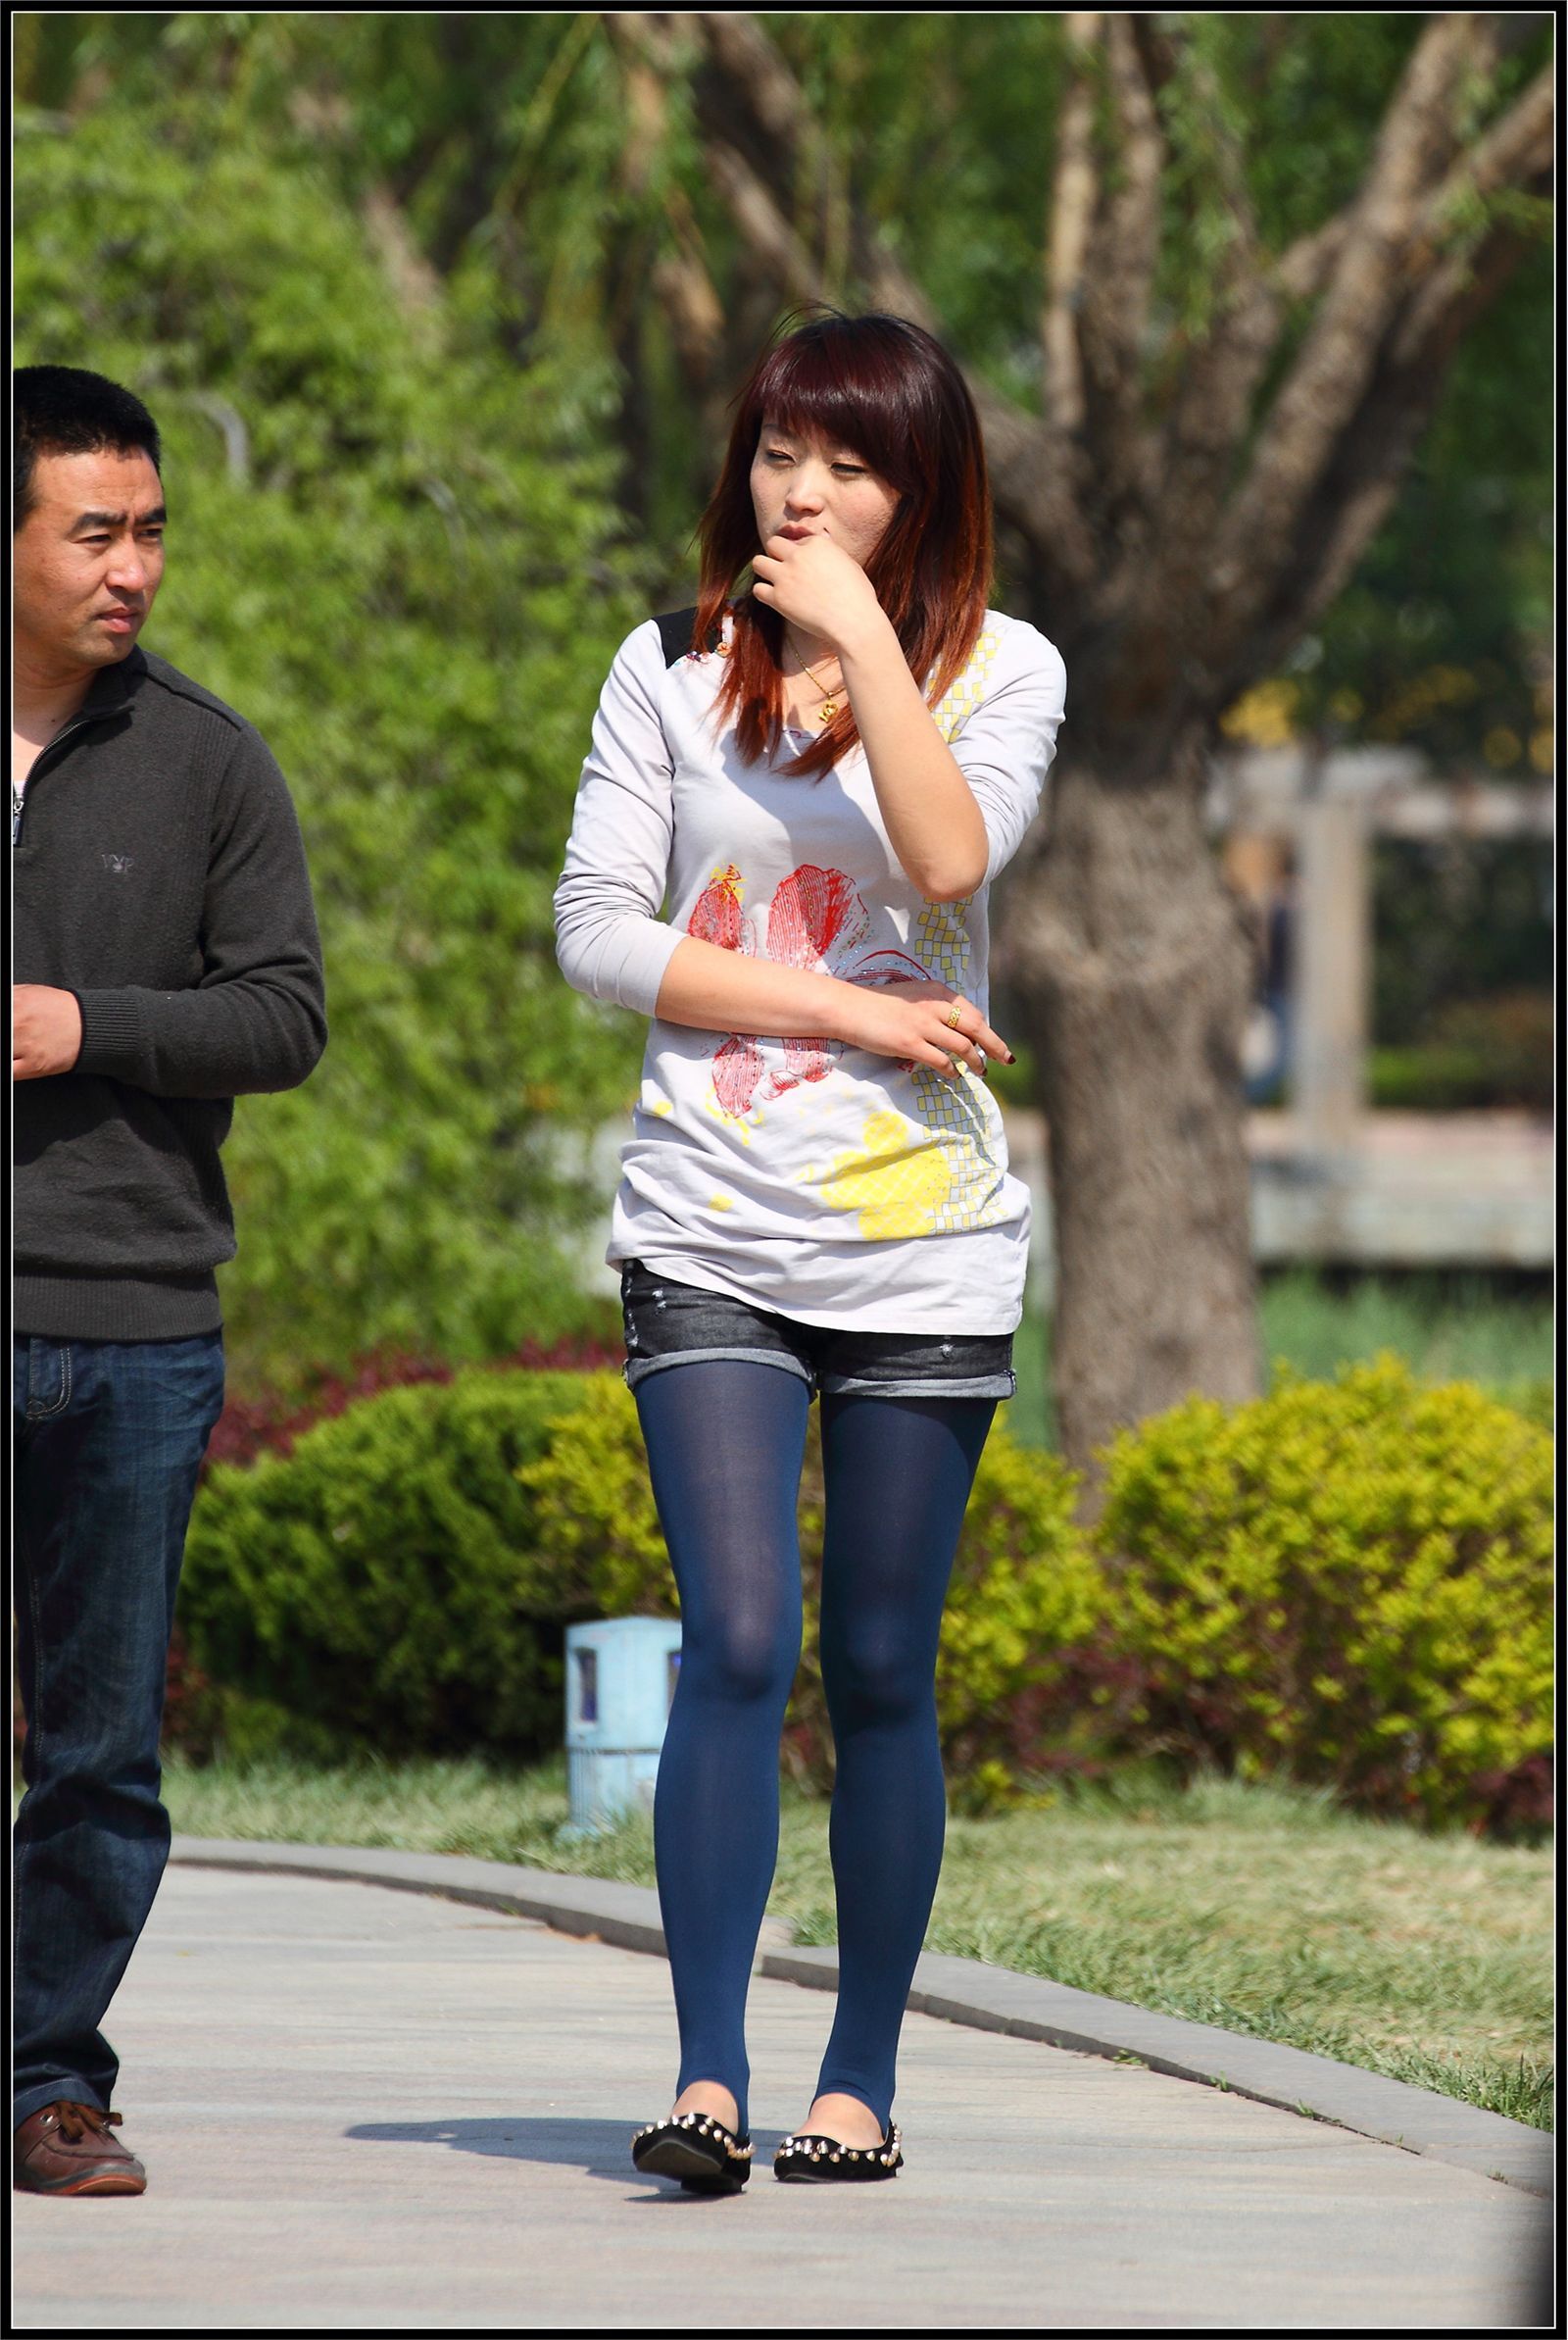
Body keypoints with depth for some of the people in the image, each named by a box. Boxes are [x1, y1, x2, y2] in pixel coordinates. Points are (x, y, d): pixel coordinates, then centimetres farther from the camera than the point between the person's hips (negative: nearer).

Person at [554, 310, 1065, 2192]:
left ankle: (862, 2076, 16)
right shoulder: (673, 670, 6)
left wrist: (862, 634, -16)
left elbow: (950, 867, -15)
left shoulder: (997, 671, 4)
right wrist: (847, 1010, -9)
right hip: (711, 1232, 0)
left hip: (927, 1239, 0)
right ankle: (708, 2078, -15)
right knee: (737, 1645, -13)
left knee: (882, 1672, 5)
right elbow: (595, 928, -1)